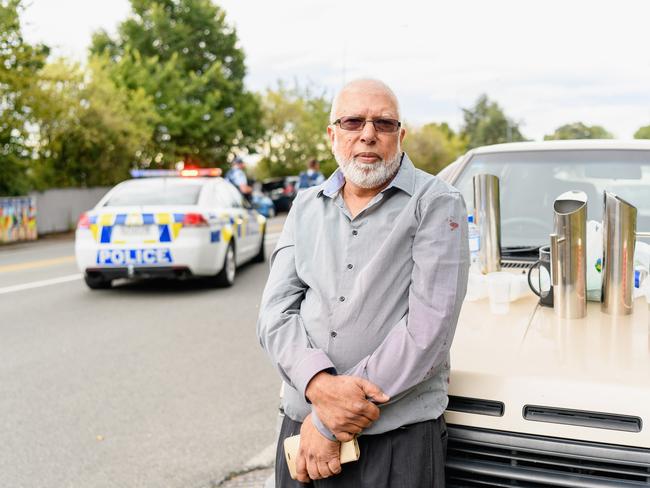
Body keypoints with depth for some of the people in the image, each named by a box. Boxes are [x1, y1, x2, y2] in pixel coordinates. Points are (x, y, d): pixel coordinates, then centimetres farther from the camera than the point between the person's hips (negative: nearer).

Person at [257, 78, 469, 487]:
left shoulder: (437, 204, -6)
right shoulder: (307, 207, 10)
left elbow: (428, 330, -15)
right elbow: (276, 312, 3)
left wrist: (328, 423, -15)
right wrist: (319, 383, -18)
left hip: (398, 438, -4)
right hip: (301, 424, 4)